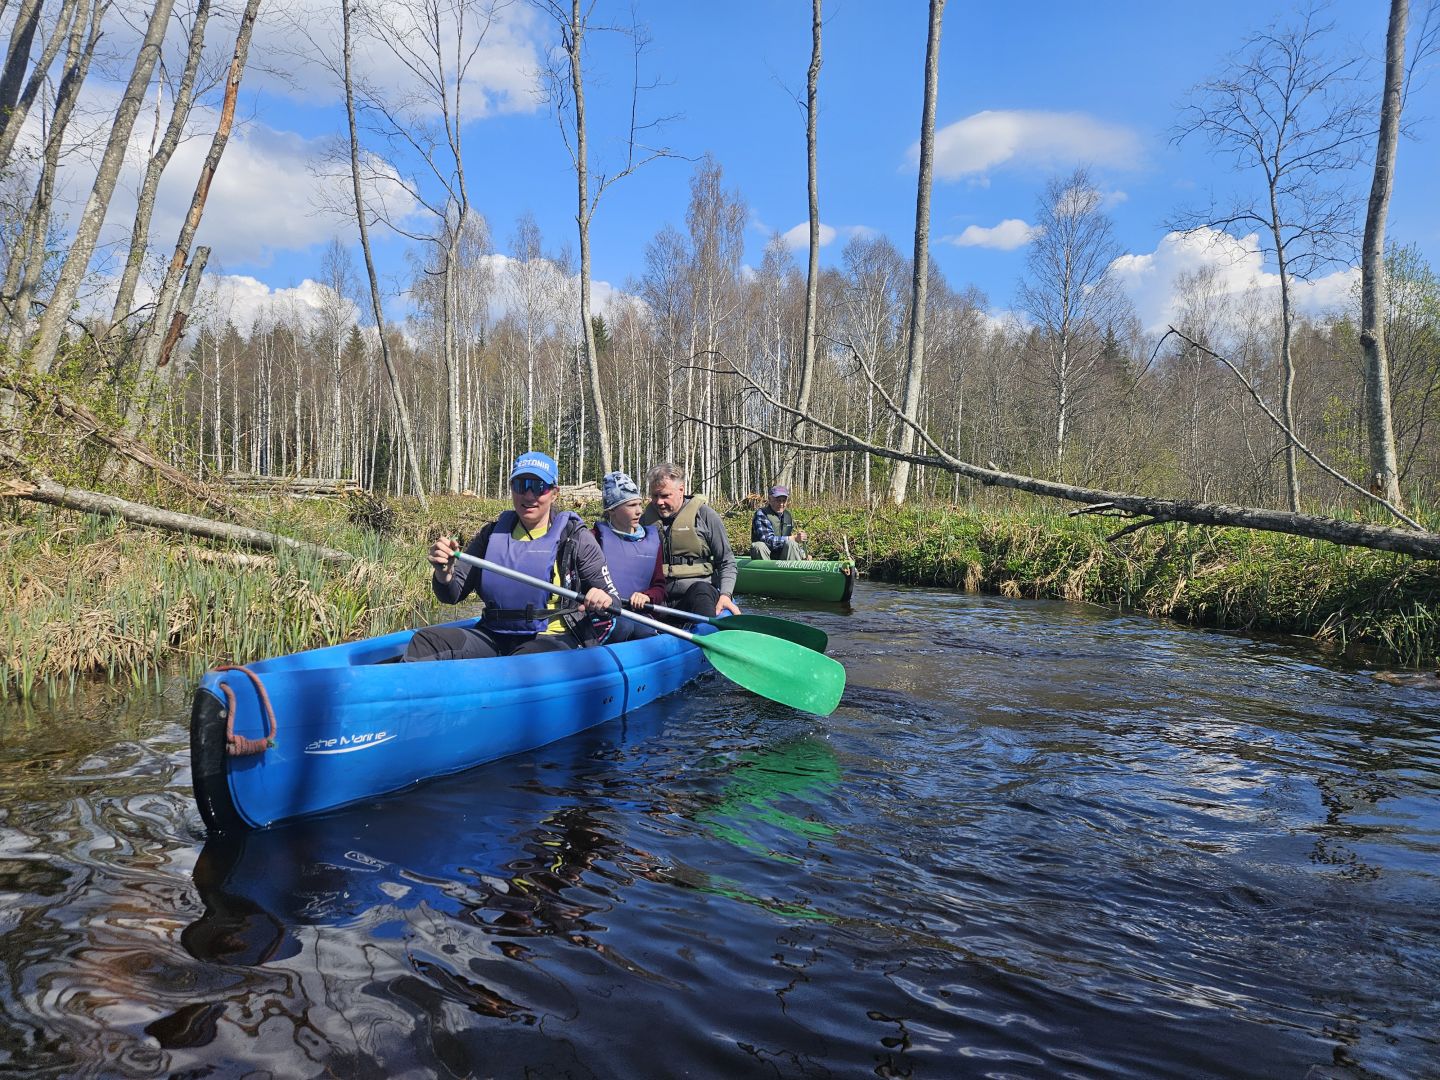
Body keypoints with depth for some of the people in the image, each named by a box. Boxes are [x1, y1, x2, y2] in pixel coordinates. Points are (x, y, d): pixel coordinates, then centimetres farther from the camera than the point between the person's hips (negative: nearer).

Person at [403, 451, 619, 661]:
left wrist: (604, 599, -24)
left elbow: (613, 599, 0)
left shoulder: (575, 537, 0)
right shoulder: (492, 534, 10)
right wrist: (444, 572, -13)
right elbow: (453, 595, 10)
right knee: (425, 639, -20)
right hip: (494, 636, 4)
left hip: (553, 640, -4)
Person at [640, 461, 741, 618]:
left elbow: (727, 562, 8)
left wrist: (725, 595, -9)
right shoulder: (646, 519, 15)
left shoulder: (705, 515, 5)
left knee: (700, 589, -40)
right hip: (660, 596, 3)